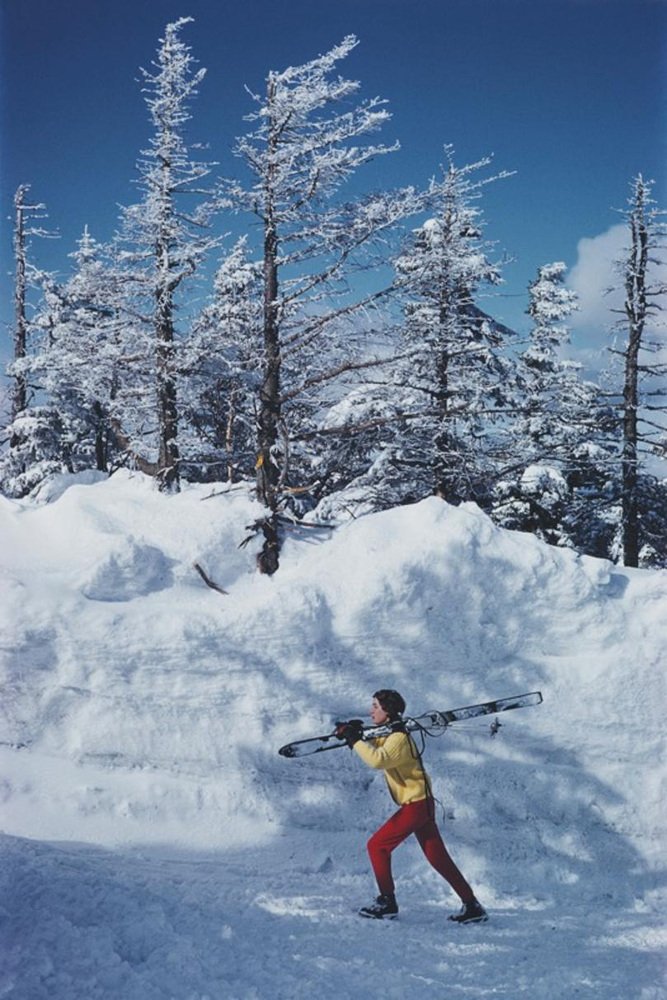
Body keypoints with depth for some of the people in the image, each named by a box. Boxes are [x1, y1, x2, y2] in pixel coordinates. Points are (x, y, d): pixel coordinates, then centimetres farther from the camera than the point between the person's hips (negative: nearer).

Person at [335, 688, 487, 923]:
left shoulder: (399, 738, -19)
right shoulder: (388, 734, 12)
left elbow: (377, 759, -34)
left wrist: (354, 740, -25)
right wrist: (353, 732, -1)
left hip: (416, 804, -10)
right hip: (421, 803, 10)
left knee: (377, 845, -3)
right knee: (438, 857, 9)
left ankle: (387, 902, 2)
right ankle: (471, 906, 9)